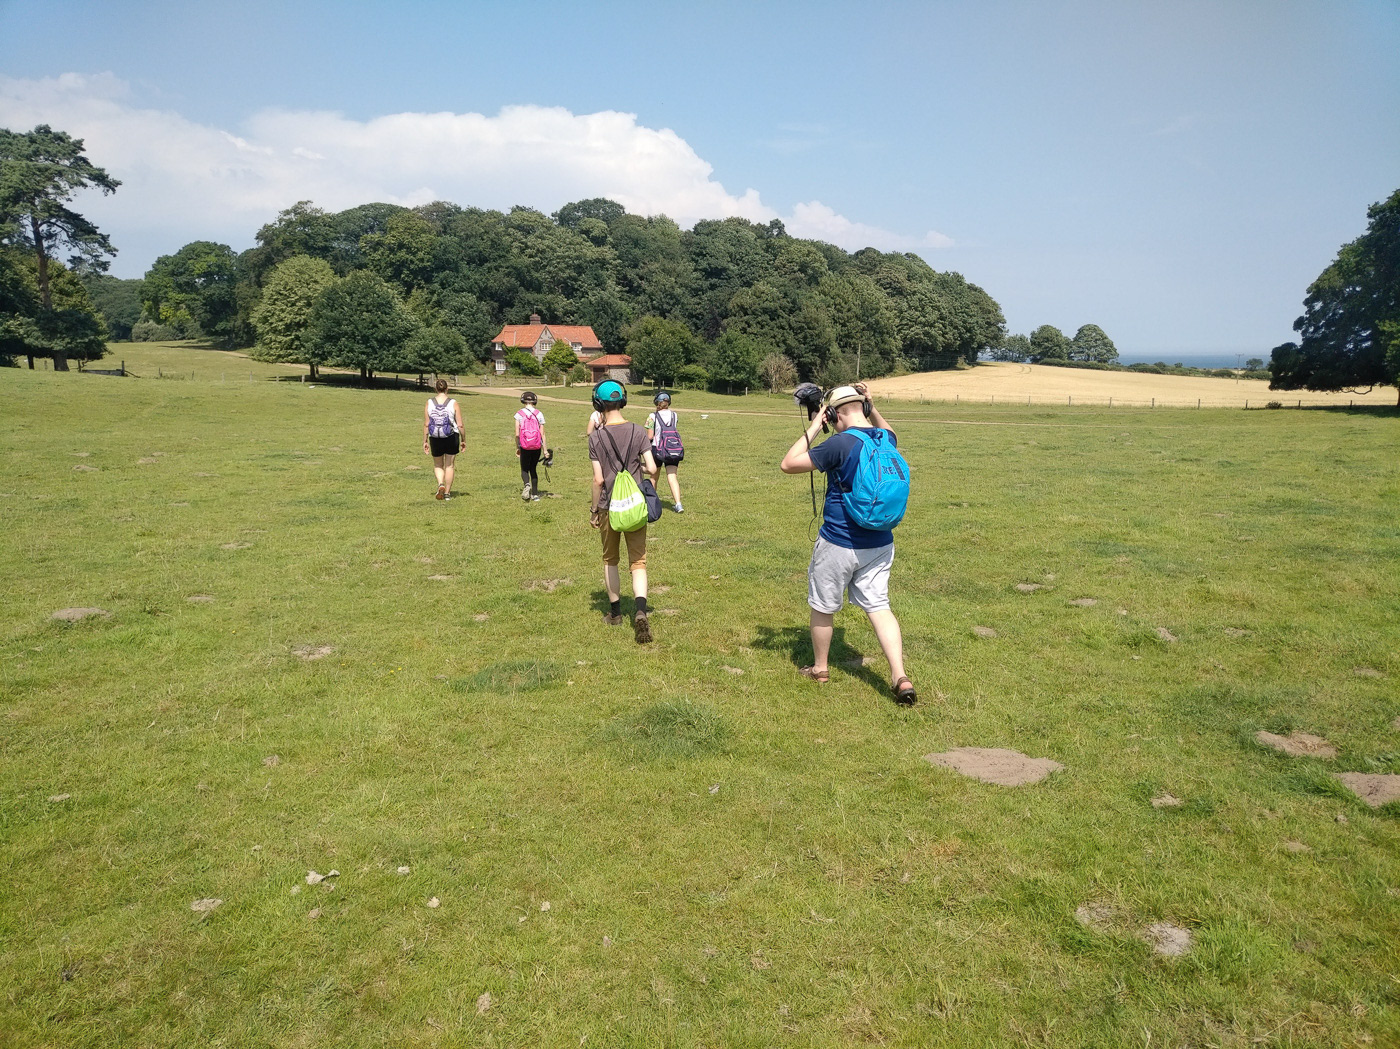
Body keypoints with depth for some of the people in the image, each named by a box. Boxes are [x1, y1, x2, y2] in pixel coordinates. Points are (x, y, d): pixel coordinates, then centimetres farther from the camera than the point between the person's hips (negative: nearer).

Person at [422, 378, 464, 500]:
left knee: (437, 465, 19)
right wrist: (463, 440, 6)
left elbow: (426, 424, -2)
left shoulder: (429, 403, -4)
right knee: (449, 465, 12)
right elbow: (460, 425, -6)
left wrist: (425, 441, 6)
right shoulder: (453, 403, -7)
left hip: (435, 439, 1)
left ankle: (441, 484, -6)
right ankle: (447, 492, 16)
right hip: (451, 438, -1)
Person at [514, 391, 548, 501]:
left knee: (524, 470, 12)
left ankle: (527, 485, -19)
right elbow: (542, 433, -1)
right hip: (537, 447, 2)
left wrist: (517, 447, 8)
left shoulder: (519, 414, -4)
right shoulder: (539, 414, -2)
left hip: (525, 447, -2)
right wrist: (545, 449, 6)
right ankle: (535, 494, 14)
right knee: (533, 469, 16)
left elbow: (517, 434, -5)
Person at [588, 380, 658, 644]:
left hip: (609, 507, -1)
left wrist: (595, 509, 2)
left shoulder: (596, 437, -8)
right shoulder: (638, 432, -4)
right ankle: (641, 611, -16)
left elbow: (598, 479, -10)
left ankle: (615, 612, 27)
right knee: (638, 562, 4)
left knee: (610, 560, 18)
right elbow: (652, 468, -9)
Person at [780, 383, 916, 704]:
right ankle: (900, 677, -4)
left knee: (823, 607, 13)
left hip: (838, 545, -6)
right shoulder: (886, 440, 2)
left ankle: (819, 669, 30)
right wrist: (869, 405, 19)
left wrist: (814, 427, -6)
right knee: (879, 606, 9)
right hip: (880, 545, 6)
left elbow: (788, 464, -12)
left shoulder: (840, 443, -18)